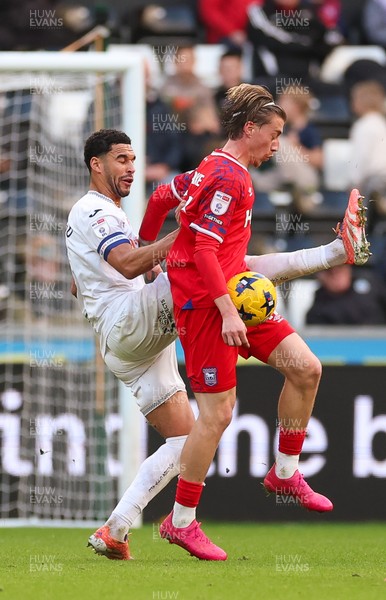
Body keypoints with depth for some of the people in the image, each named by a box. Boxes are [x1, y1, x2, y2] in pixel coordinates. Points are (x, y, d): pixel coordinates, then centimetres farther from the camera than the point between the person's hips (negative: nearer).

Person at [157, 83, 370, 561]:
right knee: (217, 412, -9)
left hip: (232, 298, 10)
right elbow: (204, 249, -21)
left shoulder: (223, 170, 16)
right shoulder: (228, 176, -15)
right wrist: (228, 311, -25)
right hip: (207, 305, -10)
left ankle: (284, 474, 17)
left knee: (305, 367, 4)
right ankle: (180, 522, 1)